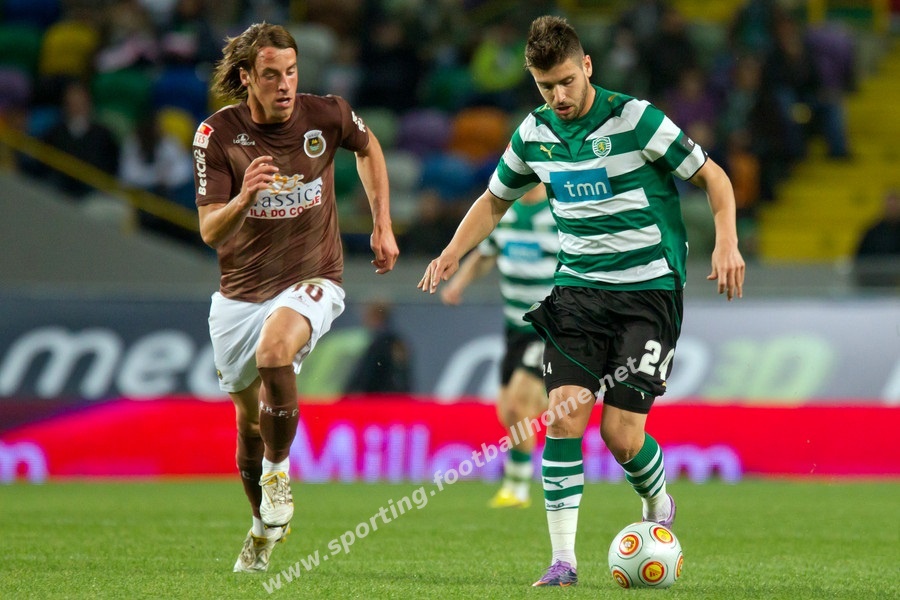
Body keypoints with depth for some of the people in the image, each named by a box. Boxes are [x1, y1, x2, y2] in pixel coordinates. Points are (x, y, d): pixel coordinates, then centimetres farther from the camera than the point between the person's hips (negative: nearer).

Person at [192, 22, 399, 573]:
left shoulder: (325, 115, -10)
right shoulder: (217, 134, -11)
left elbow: (368, 148, 14)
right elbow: (210, 230, -14)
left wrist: (383, 226, 10)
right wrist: (243, 198, -34)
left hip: (310, 282, -2)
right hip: (240, 294, 2)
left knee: (273, 353, -34)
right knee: (249, 419, 13)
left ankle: (278, 469, -11)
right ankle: (266, 524, 37)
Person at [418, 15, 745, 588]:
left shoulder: (634, 118, -11)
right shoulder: (535, 133, 4)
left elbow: (713, 177, -4)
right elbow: (495, 200, 21)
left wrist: (727, 242, -20)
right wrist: (453, 252, 5)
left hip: (649, 288, -4)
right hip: (579, 287, 4)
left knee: (621, 432, -10)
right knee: (564, 414, -13)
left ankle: (659, 504, 23)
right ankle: (563, 559, -8)